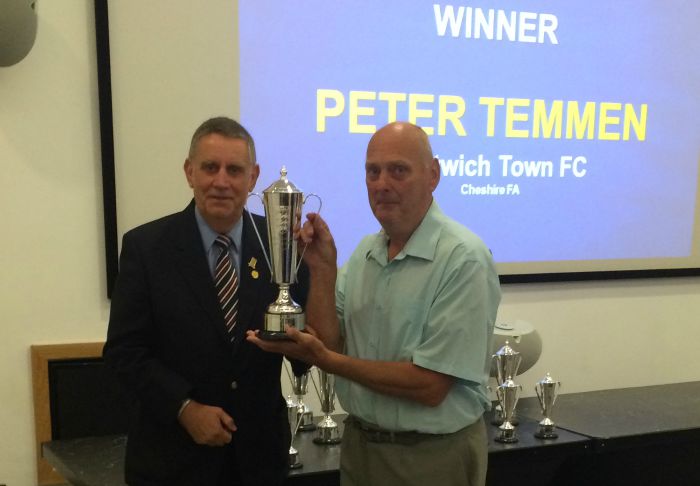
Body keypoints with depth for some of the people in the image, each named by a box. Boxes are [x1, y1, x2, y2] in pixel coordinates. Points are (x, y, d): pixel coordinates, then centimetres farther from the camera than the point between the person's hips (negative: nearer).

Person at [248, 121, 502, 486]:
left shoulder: (464, 258, -19)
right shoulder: (365, 251, 3)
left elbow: (429, 386, -22)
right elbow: (328, 344, -2)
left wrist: (325, 360, -20)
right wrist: (322, 269, -12)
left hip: (433, 456, -6)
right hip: (359, 443, 6)